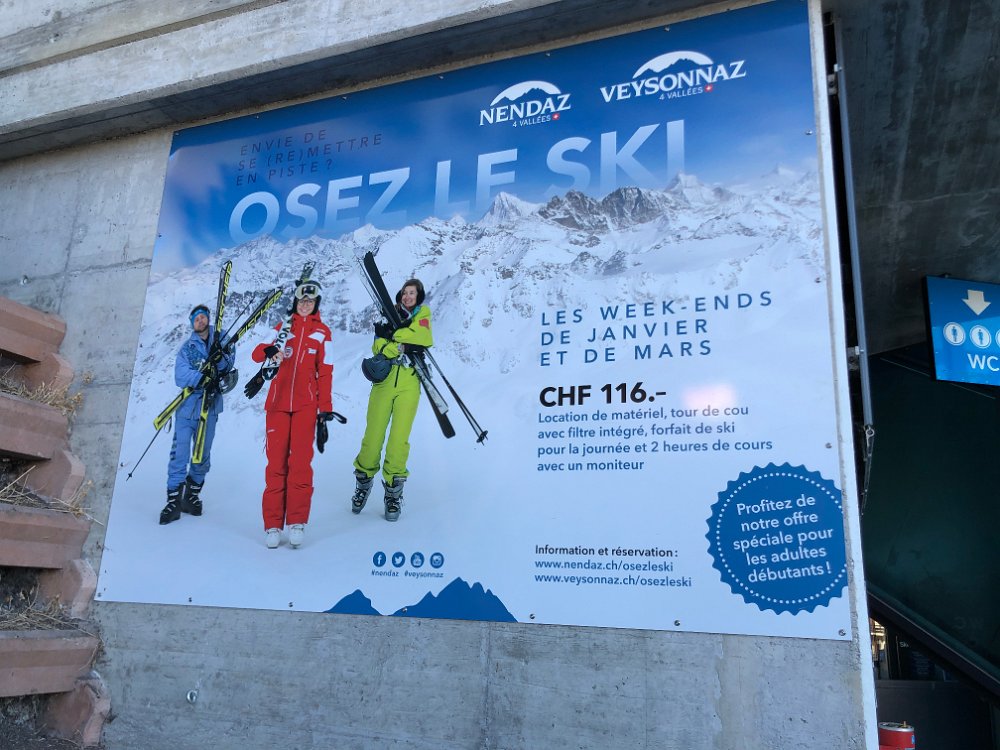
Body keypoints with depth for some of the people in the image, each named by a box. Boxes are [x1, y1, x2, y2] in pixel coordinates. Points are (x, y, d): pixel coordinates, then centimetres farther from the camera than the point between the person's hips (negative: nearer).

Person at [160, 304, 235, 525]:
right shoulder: (187, 348, 5)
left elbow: (228, 364, -6)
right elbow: (180, 377, -8)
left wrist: (221, 357, -27)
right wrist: (204, 376, -23)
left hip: (210, 407, 1)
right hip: (187, 407, -1)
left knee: (203, 454, 9)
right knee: (179, 453, -5)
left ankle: (192, 494, 24)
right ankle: (174, 499, 1)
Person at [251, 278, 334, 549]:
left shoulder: (322, 332, 10)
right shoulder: (282, 327, 14)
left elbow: (325, 372, 7)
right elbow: (257, 353, 3)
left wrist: (326, 407, 0)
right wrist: (268, 351, -21)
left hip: (306, 405, -1)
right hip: (277, 402, 1)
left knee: (300, 461, -6)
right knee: (276, 461, -1)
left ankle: (297, 522, 0)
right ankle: (272, 524, 4)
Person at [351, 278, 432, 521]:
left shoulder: (423, 314, 12)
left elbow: (421, 336, -10)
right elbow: (379, 347, 1)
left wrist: (392, 336, -4)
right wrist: (402, 345, -16)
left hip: (408, 385, -1)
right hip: (384, 382, 1)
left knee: (399, 440, -6)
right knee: (373, 436, -2)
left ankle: (393, 492, 7)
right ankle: (363, 482, 19)